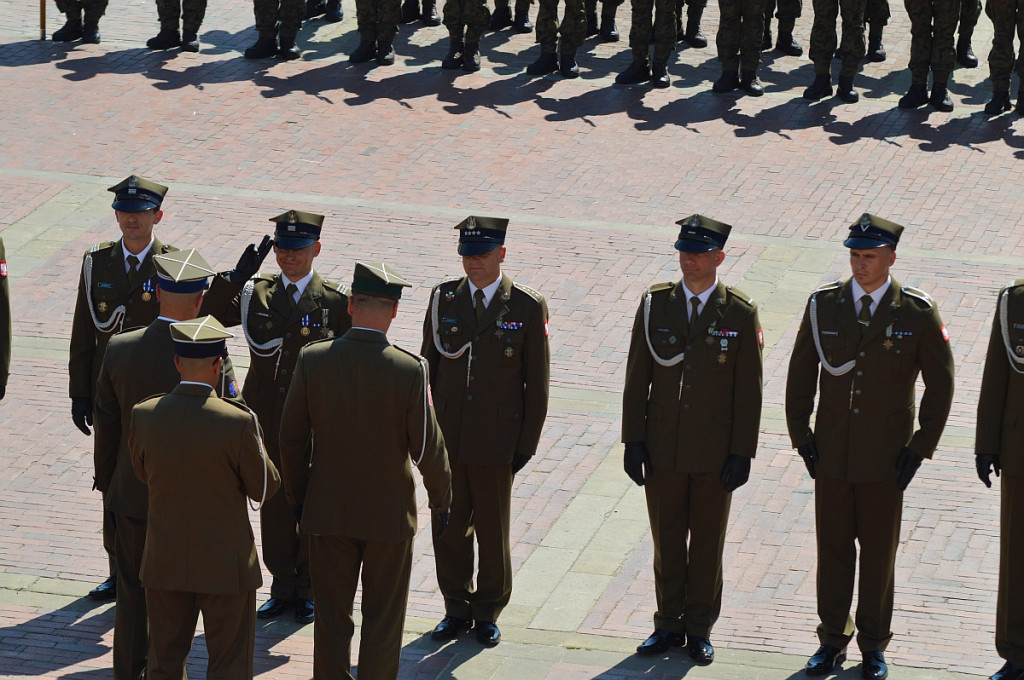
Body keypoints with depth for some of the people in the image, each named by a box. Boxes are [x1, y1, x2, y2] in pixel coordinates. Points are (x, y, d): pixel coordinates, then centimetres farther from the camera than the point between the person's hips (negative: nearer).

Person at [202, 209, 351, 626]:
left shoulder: (336, 301, -5)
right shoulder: (256, 294, 2)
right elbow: (202, 316, -6)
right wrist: (235, 278, -19)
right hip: (268, 420, 3)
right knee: (274, 505, 11)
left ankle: (309, 589, 22)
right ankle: (283, 587, 24)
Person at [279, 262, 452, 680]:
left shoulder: (312, 360, -12)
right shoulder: (410, 370, -18)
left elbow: (292, 438, -4)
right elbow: (427, 448, -12)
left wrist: (297, 497, 11)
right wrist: (441, 500, 5)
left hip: (327, 512, 2)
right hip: (389, 515, -2)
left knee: (331, 617, 13)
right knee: (383, 621, 11)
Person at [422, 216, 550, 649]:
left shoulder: (528, 307, -6)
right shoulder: (443, 298, 2)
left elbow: (537, 382, -2)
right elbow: (429, 366, 8)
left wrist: (527, 444, -5)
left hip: (496, 441, -2)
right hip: (445, 435, 3)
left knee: (492, 530, 7)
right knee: (449, 527, 9)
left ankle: (488, 612, 23)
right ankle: (457, 609, 24)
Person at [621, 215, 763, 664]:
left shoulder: (740, 314, -6)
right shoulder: (655, 303, 0)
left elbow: (748, 391, -4)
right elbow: (637, 378, 3)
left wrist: (742, 454, -7)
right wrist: (633, 441, -2)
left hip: (714, 454, -2)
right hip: (663, 450, 2)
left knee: (707, 544, 9)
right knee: (667, 541, 10)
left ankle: (699, 629, 20)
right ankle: (669, 625, 22)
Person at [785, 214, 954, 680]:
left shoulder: (917, 313, -7)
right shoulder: (823, 305, -1)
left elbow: (941, 383, -1)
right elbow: (800, 375, 7)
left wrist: (920, 448, -4)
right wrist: (802, 438, 2)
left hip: (886, 458, -2)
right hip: (832, 453, 2)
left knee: (879, 553, 8)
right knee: (832, 549, 8)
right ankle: (833, 639, 21)